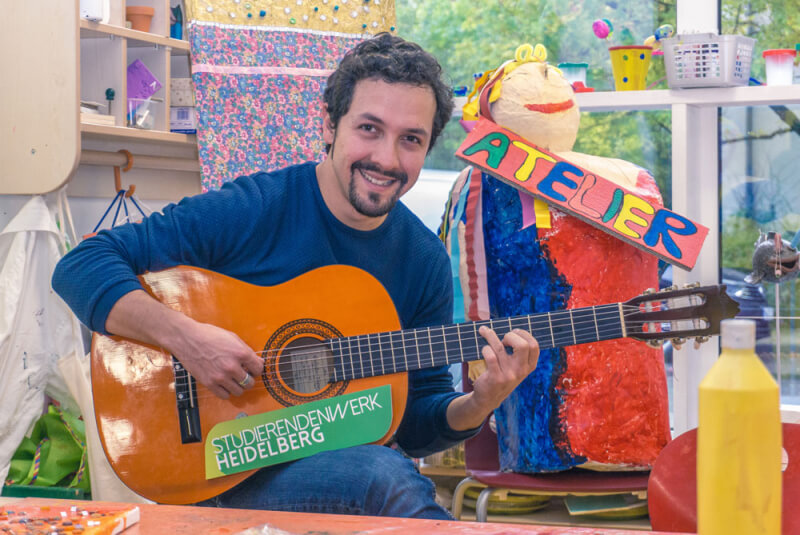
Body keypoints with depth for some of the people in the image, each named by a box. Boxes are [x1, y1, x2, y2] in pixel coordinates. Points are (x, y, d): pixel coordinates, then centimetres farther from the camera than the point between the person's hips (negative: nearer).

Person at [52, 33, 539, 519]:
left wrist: (480, 404, -12)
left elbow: (416, 426, 9)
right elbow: (82, 266, -13)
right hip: (227, 475, -4)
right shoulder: (251, 212, -11)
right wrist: (185, 337, -26)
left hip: (347, 464, 5)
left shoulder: (425, 261, 4)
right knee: (385, 474, -33)